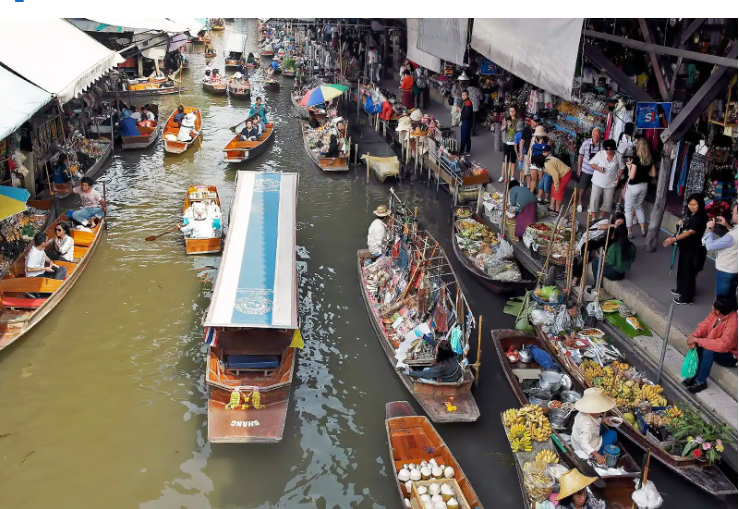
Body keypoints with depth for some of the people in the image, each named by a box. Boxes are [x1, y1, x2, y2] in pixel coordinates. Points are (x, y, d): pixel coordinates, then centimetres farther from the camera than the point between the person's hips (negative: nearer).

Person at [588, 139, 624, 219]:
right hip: (598, 181, -1)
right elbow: (591, 163, -5)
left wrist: (619, 176, -8)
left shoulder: (618, 156, -9)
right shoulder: (600, 154, -14)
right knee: (594, 199, -1)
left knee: (607, 201, 10)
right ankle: (593, 218, 11)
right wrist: (598, 168, -22)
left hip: (611, 183, 2)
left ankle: (602, 217, 29)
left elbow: (621, 167, 5)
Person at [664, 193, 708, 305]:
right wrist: (680, 223, -2)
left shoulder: (701, 217, -22)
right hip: (684, 246, 9)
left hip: (693, 248, -9)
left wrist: (674, 238, -42)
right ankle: (681, 288, 40)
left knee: (688, 271, -1)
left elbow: (691, 232, -32)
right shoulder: (689, 213, 5)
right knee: (682, 268, 21)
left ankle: (687, 297, 9)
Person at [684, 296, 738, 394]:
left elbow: (722, 345, -42)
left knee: (708, 350, -33)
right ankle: (695, 374, -5)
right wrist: (694, 336, -24)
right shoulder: (715, 313, -12)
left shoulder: (733, 323, -35)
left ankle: (700, 381, -17)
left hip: (730, 355, -8)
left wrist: (697, 340, -38)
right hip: (716, 345, 8)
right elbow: (704, 325, -4)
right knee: (696, 344, -13)